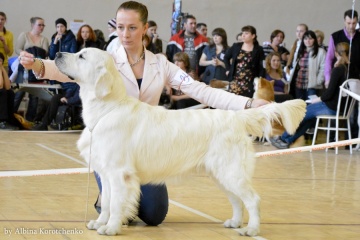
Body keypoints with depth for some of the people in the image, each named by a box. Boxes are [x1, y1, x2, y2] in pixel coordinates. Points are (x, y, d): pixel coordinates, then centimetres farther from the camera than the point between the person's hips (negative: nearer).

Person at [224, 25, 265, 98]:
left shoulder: (258, 50, 1)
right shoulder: (236, 47, 8)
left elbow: (261, 68, -1)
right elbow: (226, 58, 22)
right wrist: (228, 69, 11)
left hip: (249, 83, -2)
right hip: (235, 81, 2)